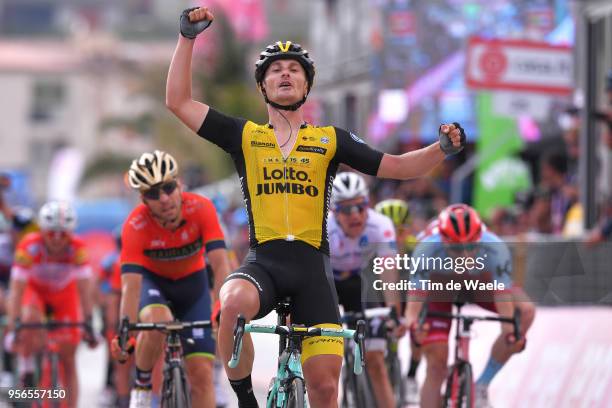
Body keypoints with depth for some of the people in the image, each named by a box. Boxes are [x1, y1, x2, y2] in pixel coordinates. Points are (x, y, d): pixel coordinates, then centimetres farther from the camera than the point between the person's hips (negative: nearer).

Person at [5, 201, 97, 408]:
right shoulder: (29, 247, -34)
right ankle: (26, 369, -15)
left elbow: (84, 288, -31)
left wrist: (88, 323, -38)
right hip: (35, 289, -1)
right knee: (30, 318, -36)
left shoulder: (77, 249, -31)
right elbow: (17, 288, -34)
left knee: (68, 358, -4)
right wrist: (12, 324, -40)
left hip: (64, 293, 1)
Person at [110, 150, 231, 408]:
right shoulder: (135, 226, -31)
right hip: (152, 280, -2)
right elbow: (131, 285, -36)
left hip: (191, 283, 2)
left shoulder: (201, 209, -29)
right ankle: (142, 385, -10)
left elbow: (220, 265, -35)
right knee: (157, 323, -37)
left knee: (201, 373, -8)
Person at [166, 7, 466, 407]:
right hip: (263, 258, -1)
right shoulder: (244, 135, 13)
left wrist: (441, 149, -2)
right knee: (233, 303, -37)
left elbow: (396, 167, 14)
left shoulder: (331, 140, 14)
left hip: (313, 264, 1)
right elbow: (179, 101, 9)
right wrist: (188, 37, 4)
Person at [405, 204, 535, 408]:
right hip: (439, 289, -1)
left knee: (525, 311, -25)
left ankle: (482, 385, -12)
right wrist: (412, 324, -58)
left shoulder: (495, 249, -36)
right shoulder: (427, 250, -38)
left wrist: (510, 331, -55)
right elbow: (414, 301, -37)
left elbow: (503, 298, -38)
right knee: (436, 364, -12)